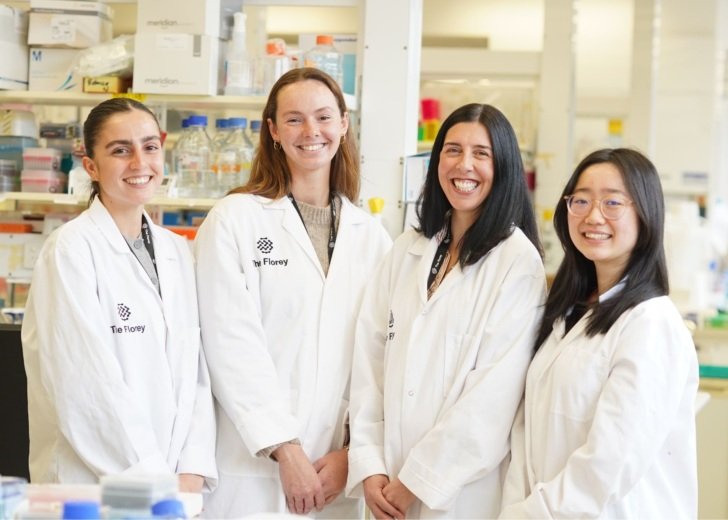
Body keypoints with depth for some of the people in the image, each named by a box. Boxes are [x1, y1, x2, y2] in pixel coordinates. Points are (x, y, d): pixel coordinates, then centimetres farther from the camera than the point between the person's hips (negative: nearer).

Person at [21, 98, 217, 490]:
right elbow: (87, 383, -14)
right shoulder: (71, 249, -8)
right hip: (91, 485, -5)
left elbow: (197, 370, 5)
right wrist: (155, 481, -15)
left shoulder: (178, 252, 9)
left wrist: (192, 473, -7)